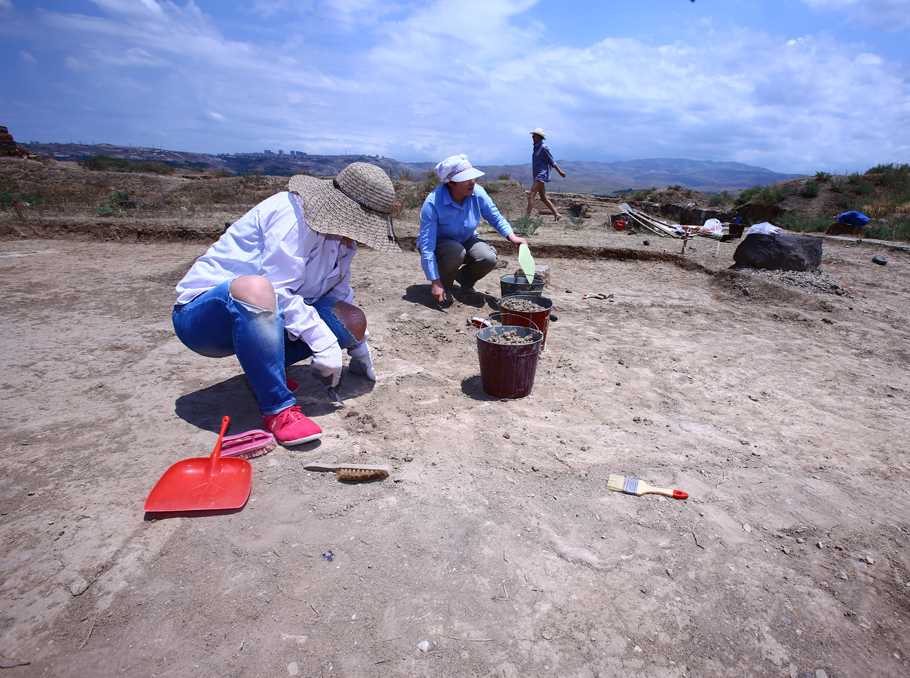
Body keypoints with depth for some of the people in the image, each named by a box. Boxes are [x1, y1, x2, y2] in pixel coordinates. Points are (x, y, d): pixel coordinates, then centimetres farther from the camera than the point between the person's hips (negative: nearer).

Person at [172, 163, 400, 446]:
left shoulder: (342, 237, 7)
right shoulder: (293, 213, -22)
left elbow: (339, 291, 18)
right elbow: (278, 292, -28)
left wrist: (359, 349, 21)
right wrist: (323, 341, -31)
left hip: (260, 316, 8)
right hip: (202, 314, -8)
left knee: (353, 321, -7)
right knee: (255, 288, -42)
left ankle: (260, 367, 4)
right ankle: (277, 409, -31)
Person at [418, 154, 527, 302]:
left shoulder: (477, 192, -18)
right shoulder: (432, 203, -30)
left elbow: (496, 218, -1)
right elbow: (427, 246, -31)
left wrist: (512, 237, -21)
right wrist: (435, 282, -35)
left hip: (466, 240, 4)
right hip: (439, 244, -4)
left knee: (489, 258, -25)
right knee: (456, 251, -38)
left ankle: (464, 279, 8)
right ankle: (443, 284, -6)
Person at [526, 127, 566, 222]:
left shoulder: (543, 147, -12)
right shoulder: (536, 147, 13)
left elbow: (551, 161, -8)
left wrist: (560, 172, -2)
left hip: (542, 174, -10)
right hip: (537, 175, 10)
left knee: (531, 195, -18)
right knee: (543, 198, 11)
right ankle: (557, 214, 18)